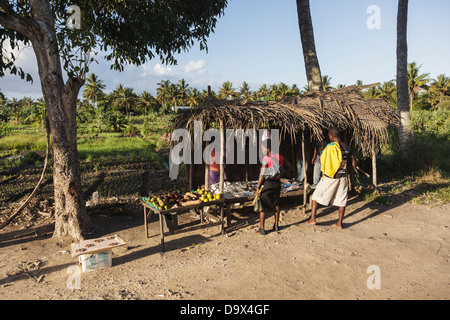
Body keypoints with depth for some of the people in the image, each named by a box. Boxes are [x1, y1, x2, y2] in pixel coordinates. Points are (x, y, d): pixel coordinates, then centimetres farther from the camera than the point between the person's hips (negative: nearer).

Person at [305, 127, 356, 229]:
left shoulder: (329, 147, -13)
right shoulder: (347, 148, 3)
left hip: (329, 177, -4)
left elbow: (322, 161, -13)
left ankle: (312, 219, 7)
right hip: (342, 178, 4)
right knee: (342, 200, 14)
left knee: (316, 196, 8)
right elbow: (354, 164, 9)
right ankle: (340, 223, 18)